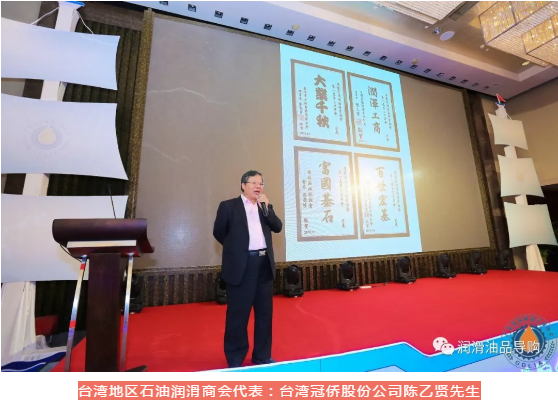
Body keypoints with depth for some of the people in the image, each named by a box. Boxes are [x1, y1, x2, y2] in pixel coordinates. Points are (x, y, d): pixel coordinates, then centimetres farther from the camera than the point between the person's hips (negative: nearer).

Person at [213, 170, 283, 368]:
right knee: (238, 313, 6)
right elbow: (219, 232, 2)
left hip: (264, 263, 5)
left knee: (265, 312, 14)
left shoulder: (265, 207, 13)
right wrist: (235, 247, 7)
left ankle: (262, 355, 32)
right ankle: (235, 359, 26)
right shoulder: (228, 206, -1)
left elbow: (278, 227, 3)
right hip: (241, 265, -5)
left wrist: (267, 207, -8)